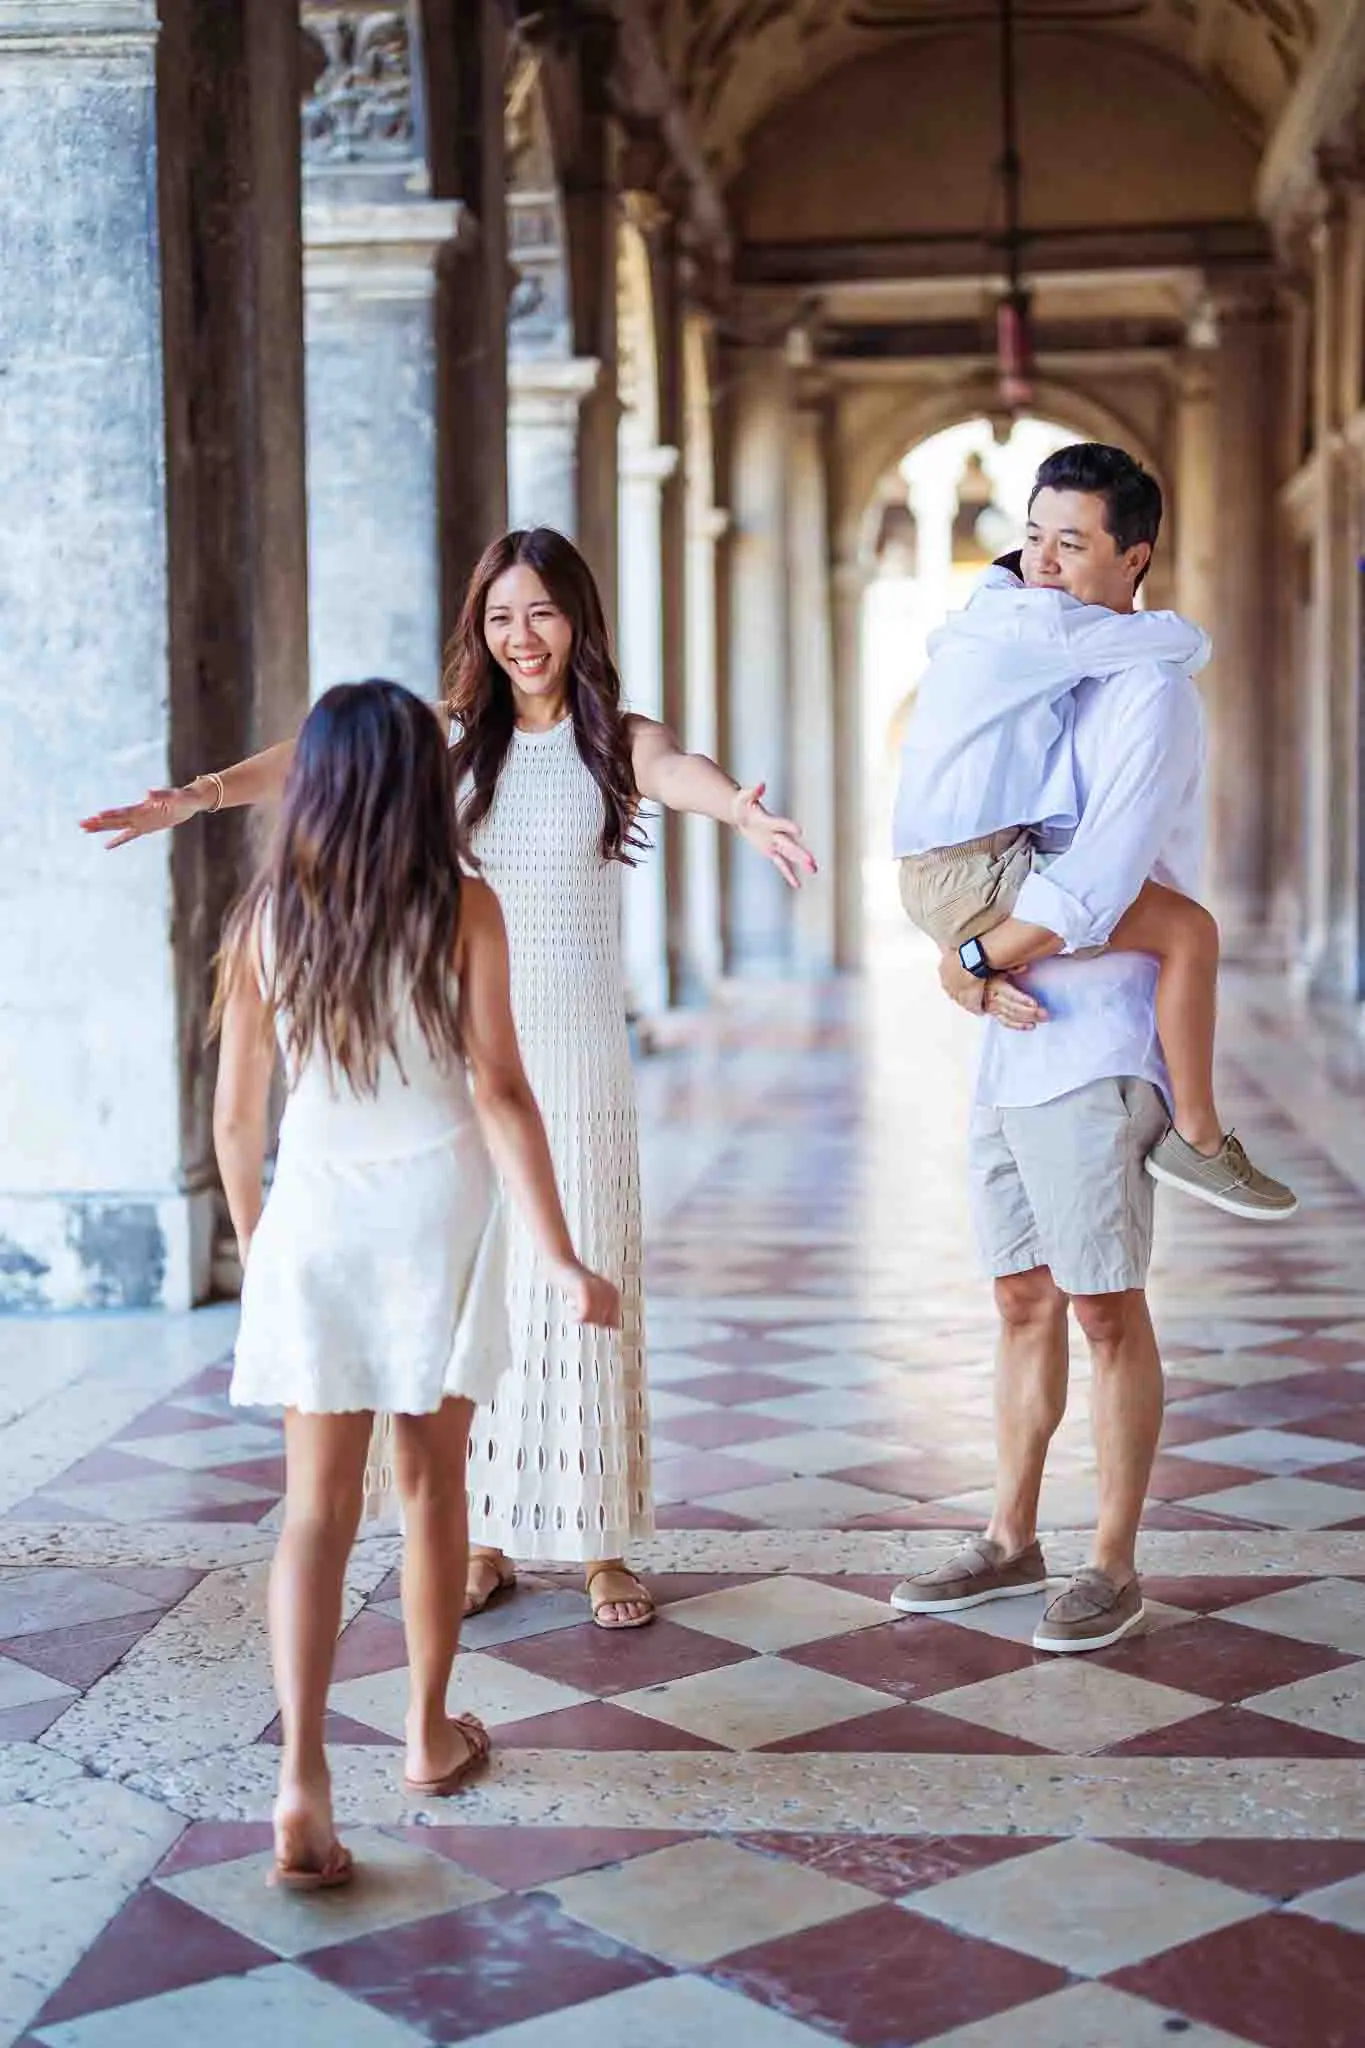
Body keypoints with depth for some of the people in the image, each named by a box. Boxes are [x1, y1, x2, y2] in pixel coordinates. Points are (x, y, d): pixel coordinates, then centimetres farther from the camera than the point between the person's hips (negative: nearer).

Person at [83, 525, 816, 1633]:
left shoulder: (617, 739, 1)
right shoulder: (453, 737, 6)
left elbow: (678, 770, -22)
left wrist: (744, 811, -46)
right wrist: (205, 791, -28)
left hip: (578, 1053, -2)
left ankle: (601, 1543, 11)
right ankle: (484, 1536, 16)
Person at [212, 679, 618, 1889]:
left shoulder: (268, 918, 1)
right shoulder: (463, 909, -5)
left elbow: (236, 1116, 5)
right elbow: (500, 1094, -11)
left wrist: (253, 1242, 21)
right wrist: (562, 1260, -9)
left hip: (313, 1214, 1)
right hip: (436, 1212, -1)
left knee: (318, 1507, 2)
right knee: (432, 1482, 15)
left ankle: (302, 1778, -11)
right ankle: (432, 1732, 30)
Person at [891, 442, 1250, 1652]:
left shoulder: (1149, 693, -12)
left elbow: (1089, 891, -22)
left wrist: (972, 959, -7)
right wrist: (973, 971, -5)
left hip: (1097, 1056, -8)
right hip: (1013, 1052, 8)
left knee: (1108, 1311, 1)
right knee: (1025, 1301, 15)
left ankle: (1114, 1568, 12)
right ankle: (1010, 1541, 26)